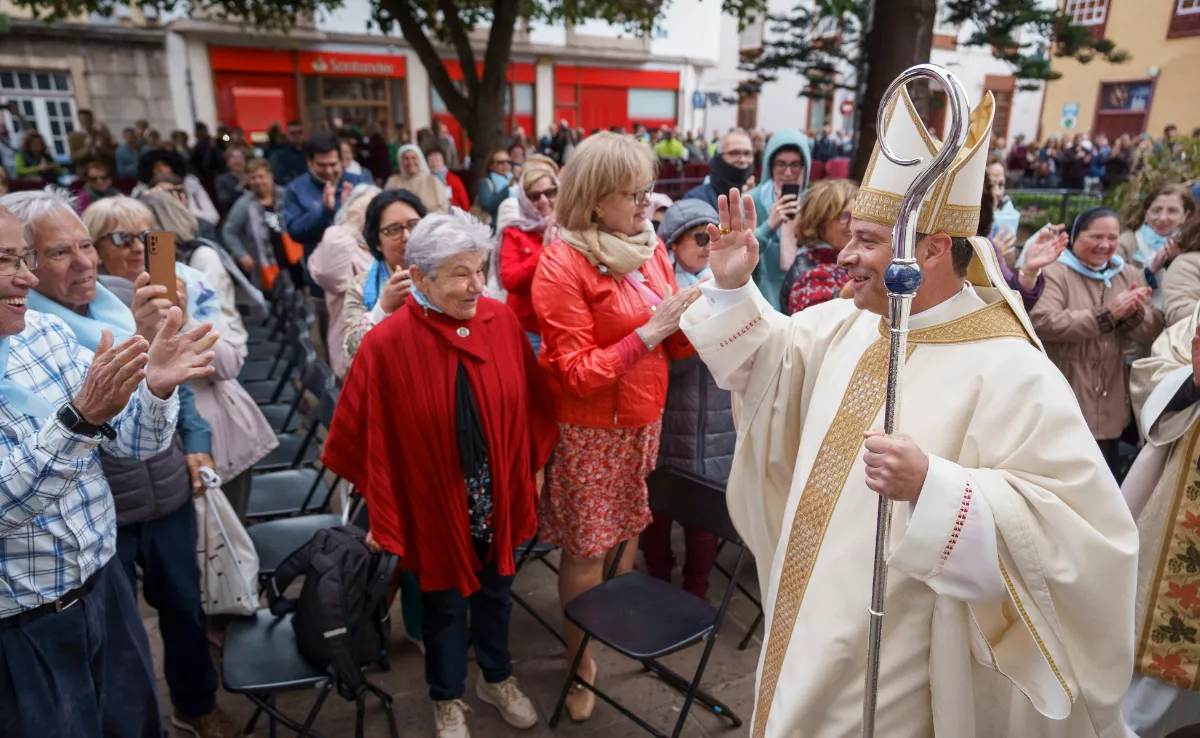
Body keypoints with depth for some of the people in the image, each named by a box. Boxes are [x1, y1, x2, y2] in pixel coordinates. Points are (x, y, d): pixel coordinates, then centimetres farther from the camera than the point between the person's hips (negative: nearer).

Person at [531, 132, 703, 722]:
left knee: (626, 533, 17)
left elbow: (676, 344, 9)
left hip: (643, 422, 6)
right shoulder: (563, 264, -15)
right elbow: (578, 373, -17)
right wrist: (649, 331, -24)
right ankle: (580, 662, 28)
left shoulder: (649, 245, 4)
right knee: (587, 554, 7)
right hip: (591, 433, -5)